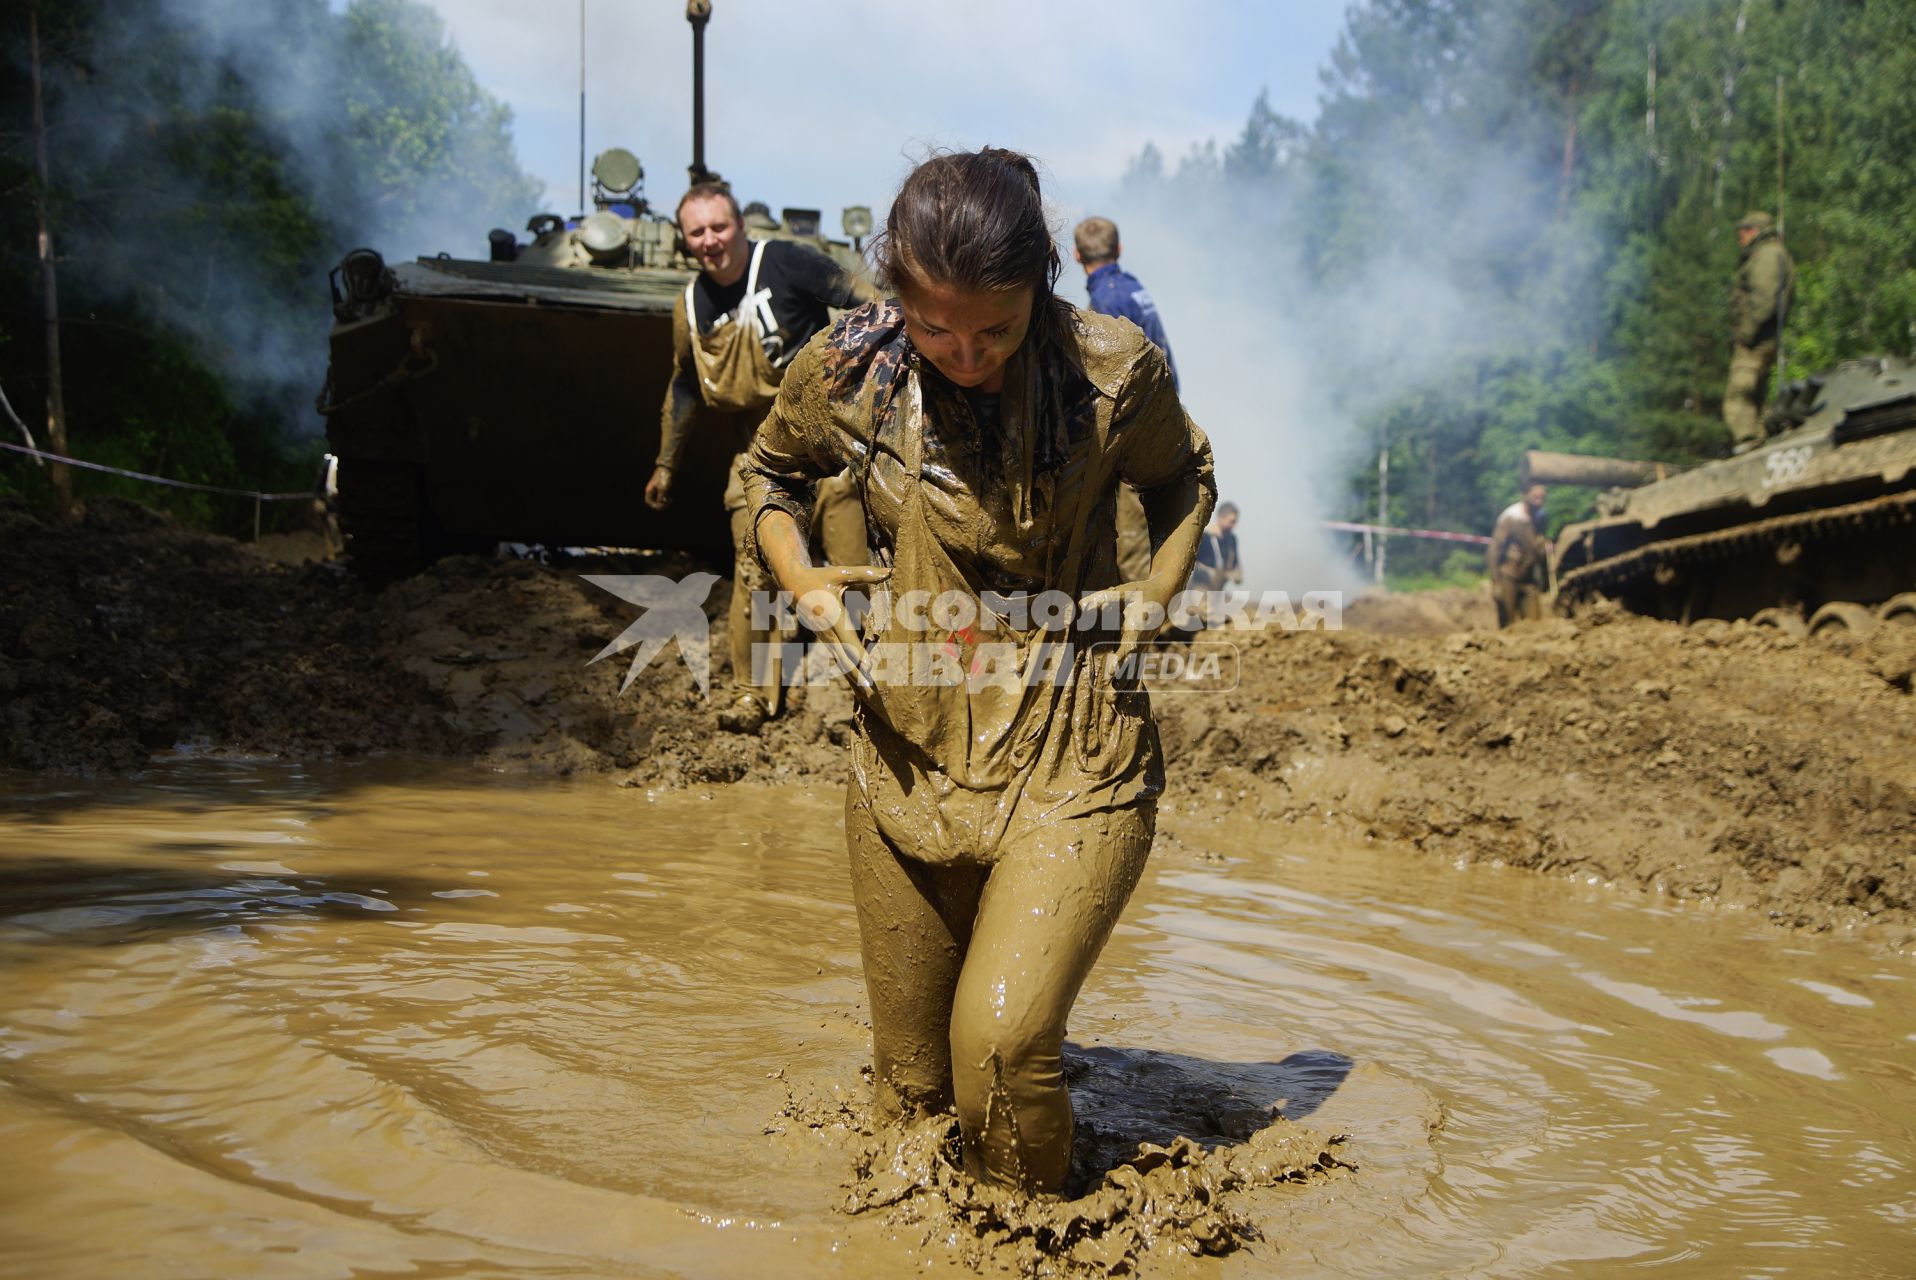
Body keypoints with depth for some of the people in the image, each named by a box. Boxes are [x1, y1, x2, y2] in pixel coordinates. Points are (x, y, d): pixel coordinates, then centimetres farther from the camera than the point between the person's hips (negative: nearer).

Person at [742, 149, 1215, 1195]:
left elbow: (1183, 479, 11)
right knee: (911, 1082, 14)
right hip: (909, 755, 3)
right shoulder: (845, 372, -7)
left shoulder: (1114, 372, -11)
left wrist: (1154, 594, -6)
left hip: (1072, 762, -2)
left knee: (1002, 1040, -19)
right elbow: (766, 472, 15)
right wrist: (801, 577, -4)